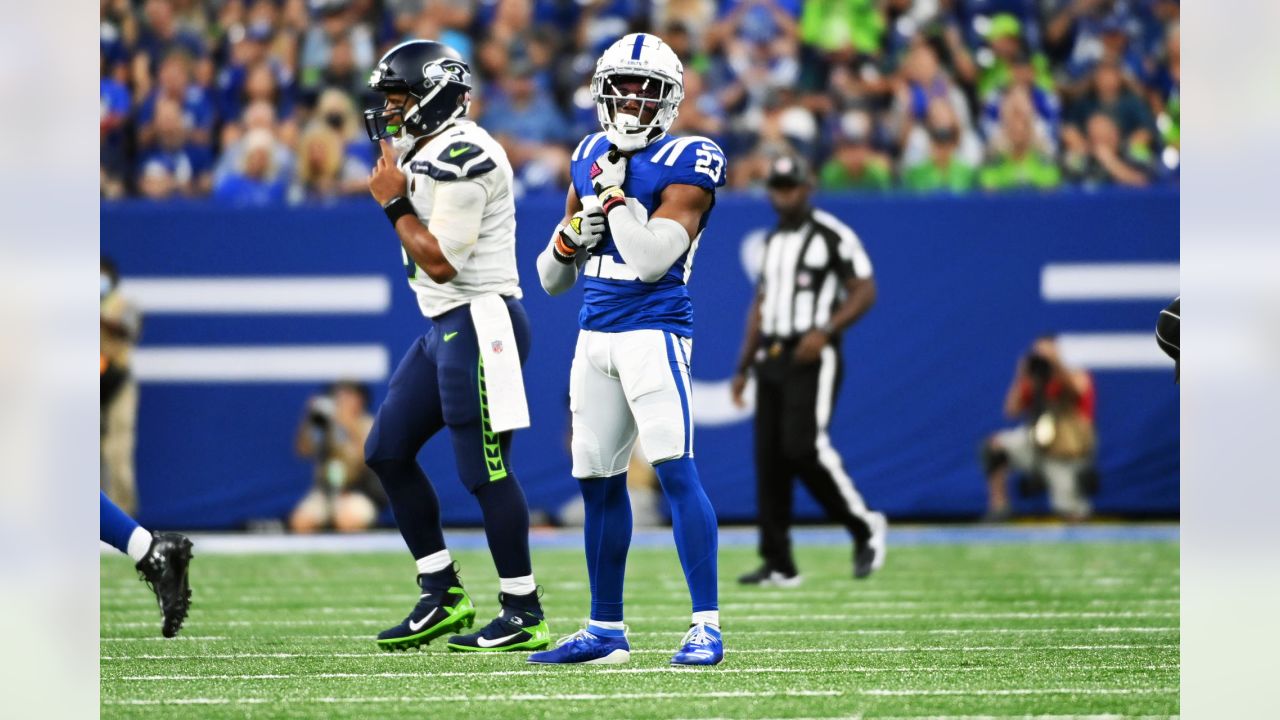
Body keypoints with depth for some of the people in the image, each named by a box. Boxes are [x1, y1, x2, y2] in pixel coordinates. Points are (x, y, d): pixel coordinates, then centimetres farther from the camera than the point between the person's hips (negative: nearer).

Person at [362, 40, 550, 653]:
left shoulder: (460, 158, -17)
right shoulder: (426, 153, 15)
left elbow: (441, 262, -20)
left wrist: (394, 202, -11)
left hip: (480, 324, -11)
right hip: (447, 327, 11)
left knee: (484, 471, -7)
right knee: (387, 452, 12)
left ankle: (524, 616, 0)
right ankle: (443, 595, 17)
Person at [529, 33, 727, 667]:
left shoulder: (685, 165, -8)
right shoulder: (590, 158, 13)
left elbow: (650, 260, -20)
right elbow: (551, 278, 18)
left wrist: (615, 192, -13)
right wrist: (572, 235, -2)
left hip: (653, 333, -7)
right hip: (594, 337, 7)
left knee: (675, 471, -16)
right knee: (599, 483, 11)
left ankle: (706, 626, -16)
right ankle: (605, 631, 20)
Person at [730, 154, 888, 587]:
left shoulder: (832, 235, -5)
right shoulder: (773, 241, 18)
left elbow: (865, 292, -8)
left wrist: (825, 331, -21)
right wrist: (744, 367, 18)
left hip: (812, 357, -7)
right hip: (771, 358, 7)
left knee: (803, 446, -19)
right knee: (768, 456, 1)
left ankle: (865, 527, 0)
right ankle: (778, 564, 3)